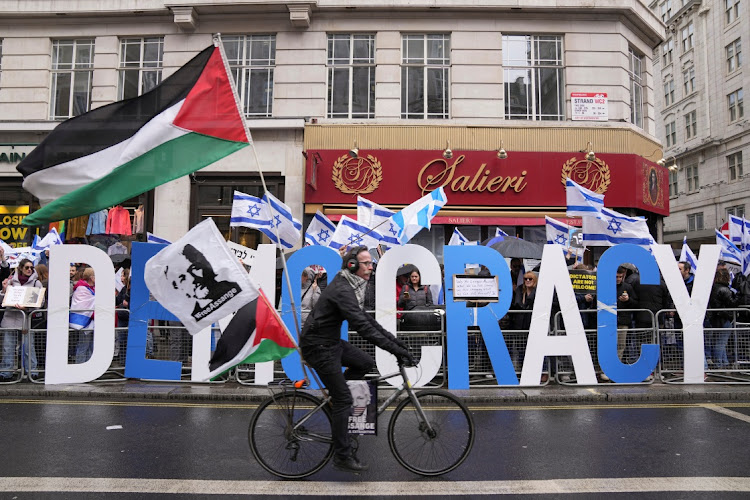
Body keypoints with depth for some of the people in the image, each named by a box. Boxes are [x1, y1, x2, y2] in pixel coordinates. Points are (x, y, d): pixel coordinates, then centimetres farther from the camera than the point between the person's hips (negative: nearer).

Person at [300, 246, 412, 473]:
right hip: (318, 346, -9)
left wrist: (393, 339, 7)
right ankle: (342, 457, 6)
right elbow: (362, 327, -32)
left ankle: (333, 398, 20)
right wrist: (395, 349, -33)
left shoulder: (351, 287, 7)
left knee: (366, 363, 8)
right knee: (344, 399, -5)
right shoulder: (342, 290, -25)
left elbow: (365, 318, 13)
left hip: (331, 341, 9)